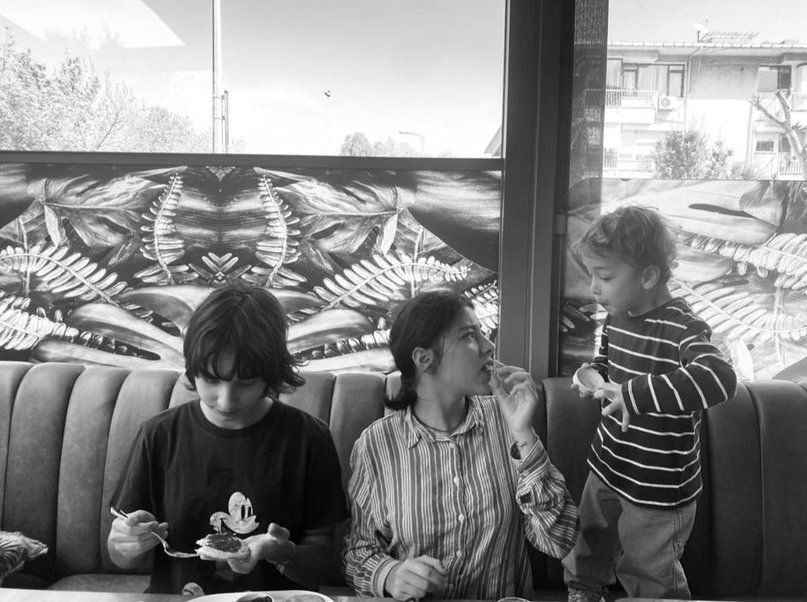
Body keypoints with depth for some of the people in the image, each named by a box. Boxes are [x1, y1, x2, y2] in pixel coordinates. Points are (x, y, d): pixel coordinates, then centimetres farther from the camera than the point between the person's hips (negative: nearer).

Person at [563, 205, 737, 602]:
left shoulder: (682, 328, -25)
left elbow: (719, 378, -45)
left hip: (658, 491, -7)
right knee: (586, 554, 24)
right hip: (606, 469, 7)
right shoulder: (616, 317, 0)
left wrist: (634, 393, -45)